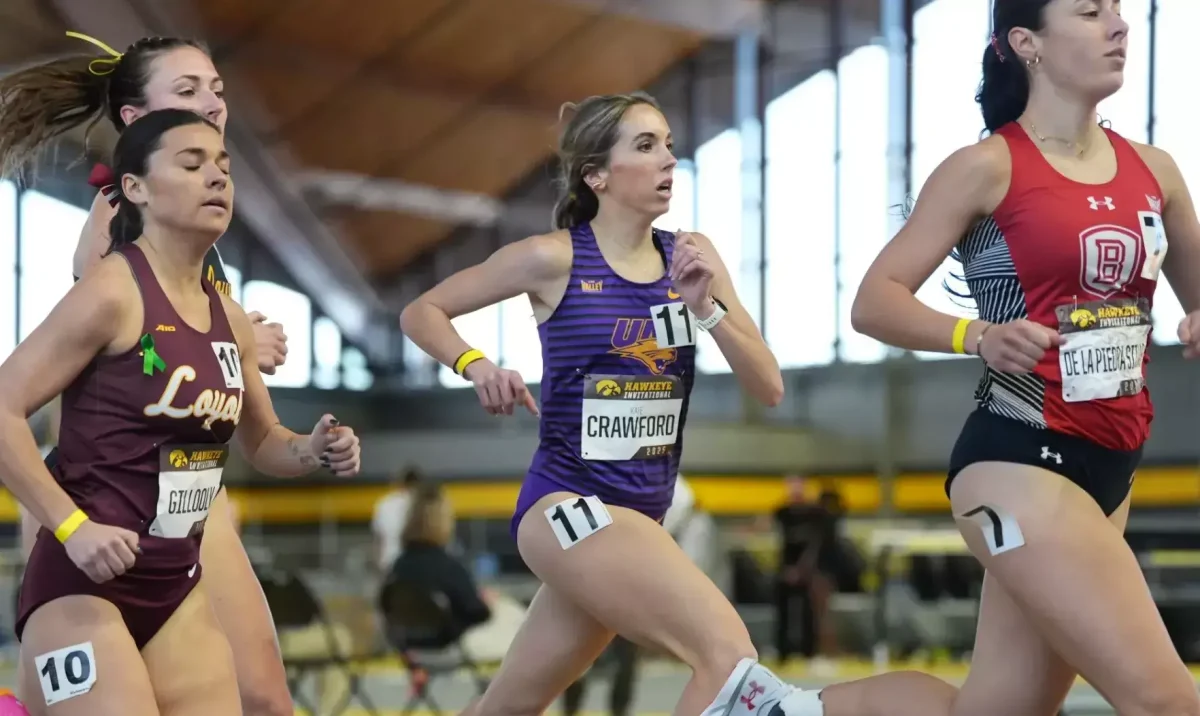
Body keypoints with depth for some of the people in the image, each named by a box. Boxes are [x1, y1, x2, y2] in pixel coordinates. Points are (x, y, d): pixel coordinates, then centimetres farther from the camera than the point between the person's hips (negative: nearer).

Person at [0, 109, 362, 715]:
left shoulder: (229, 319, 10)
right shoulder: (112, 293, -13)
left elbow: (262, 443, 23)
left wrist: (314, 452, 2)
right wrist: (72, 526, -22)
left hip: (178, 586, 8)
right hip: (84, 582, -8)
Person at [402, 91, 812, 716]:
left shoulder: (691, 255, 5)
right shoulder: (555, 258, -7)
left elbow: (768, 389, 2)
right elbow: (421, 312, 4)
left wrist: (706, 307, -13)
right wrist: (475, 366, -14)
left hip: (641, 516, 6)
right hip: (567, 504, -6)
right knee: (730, 656, -26)